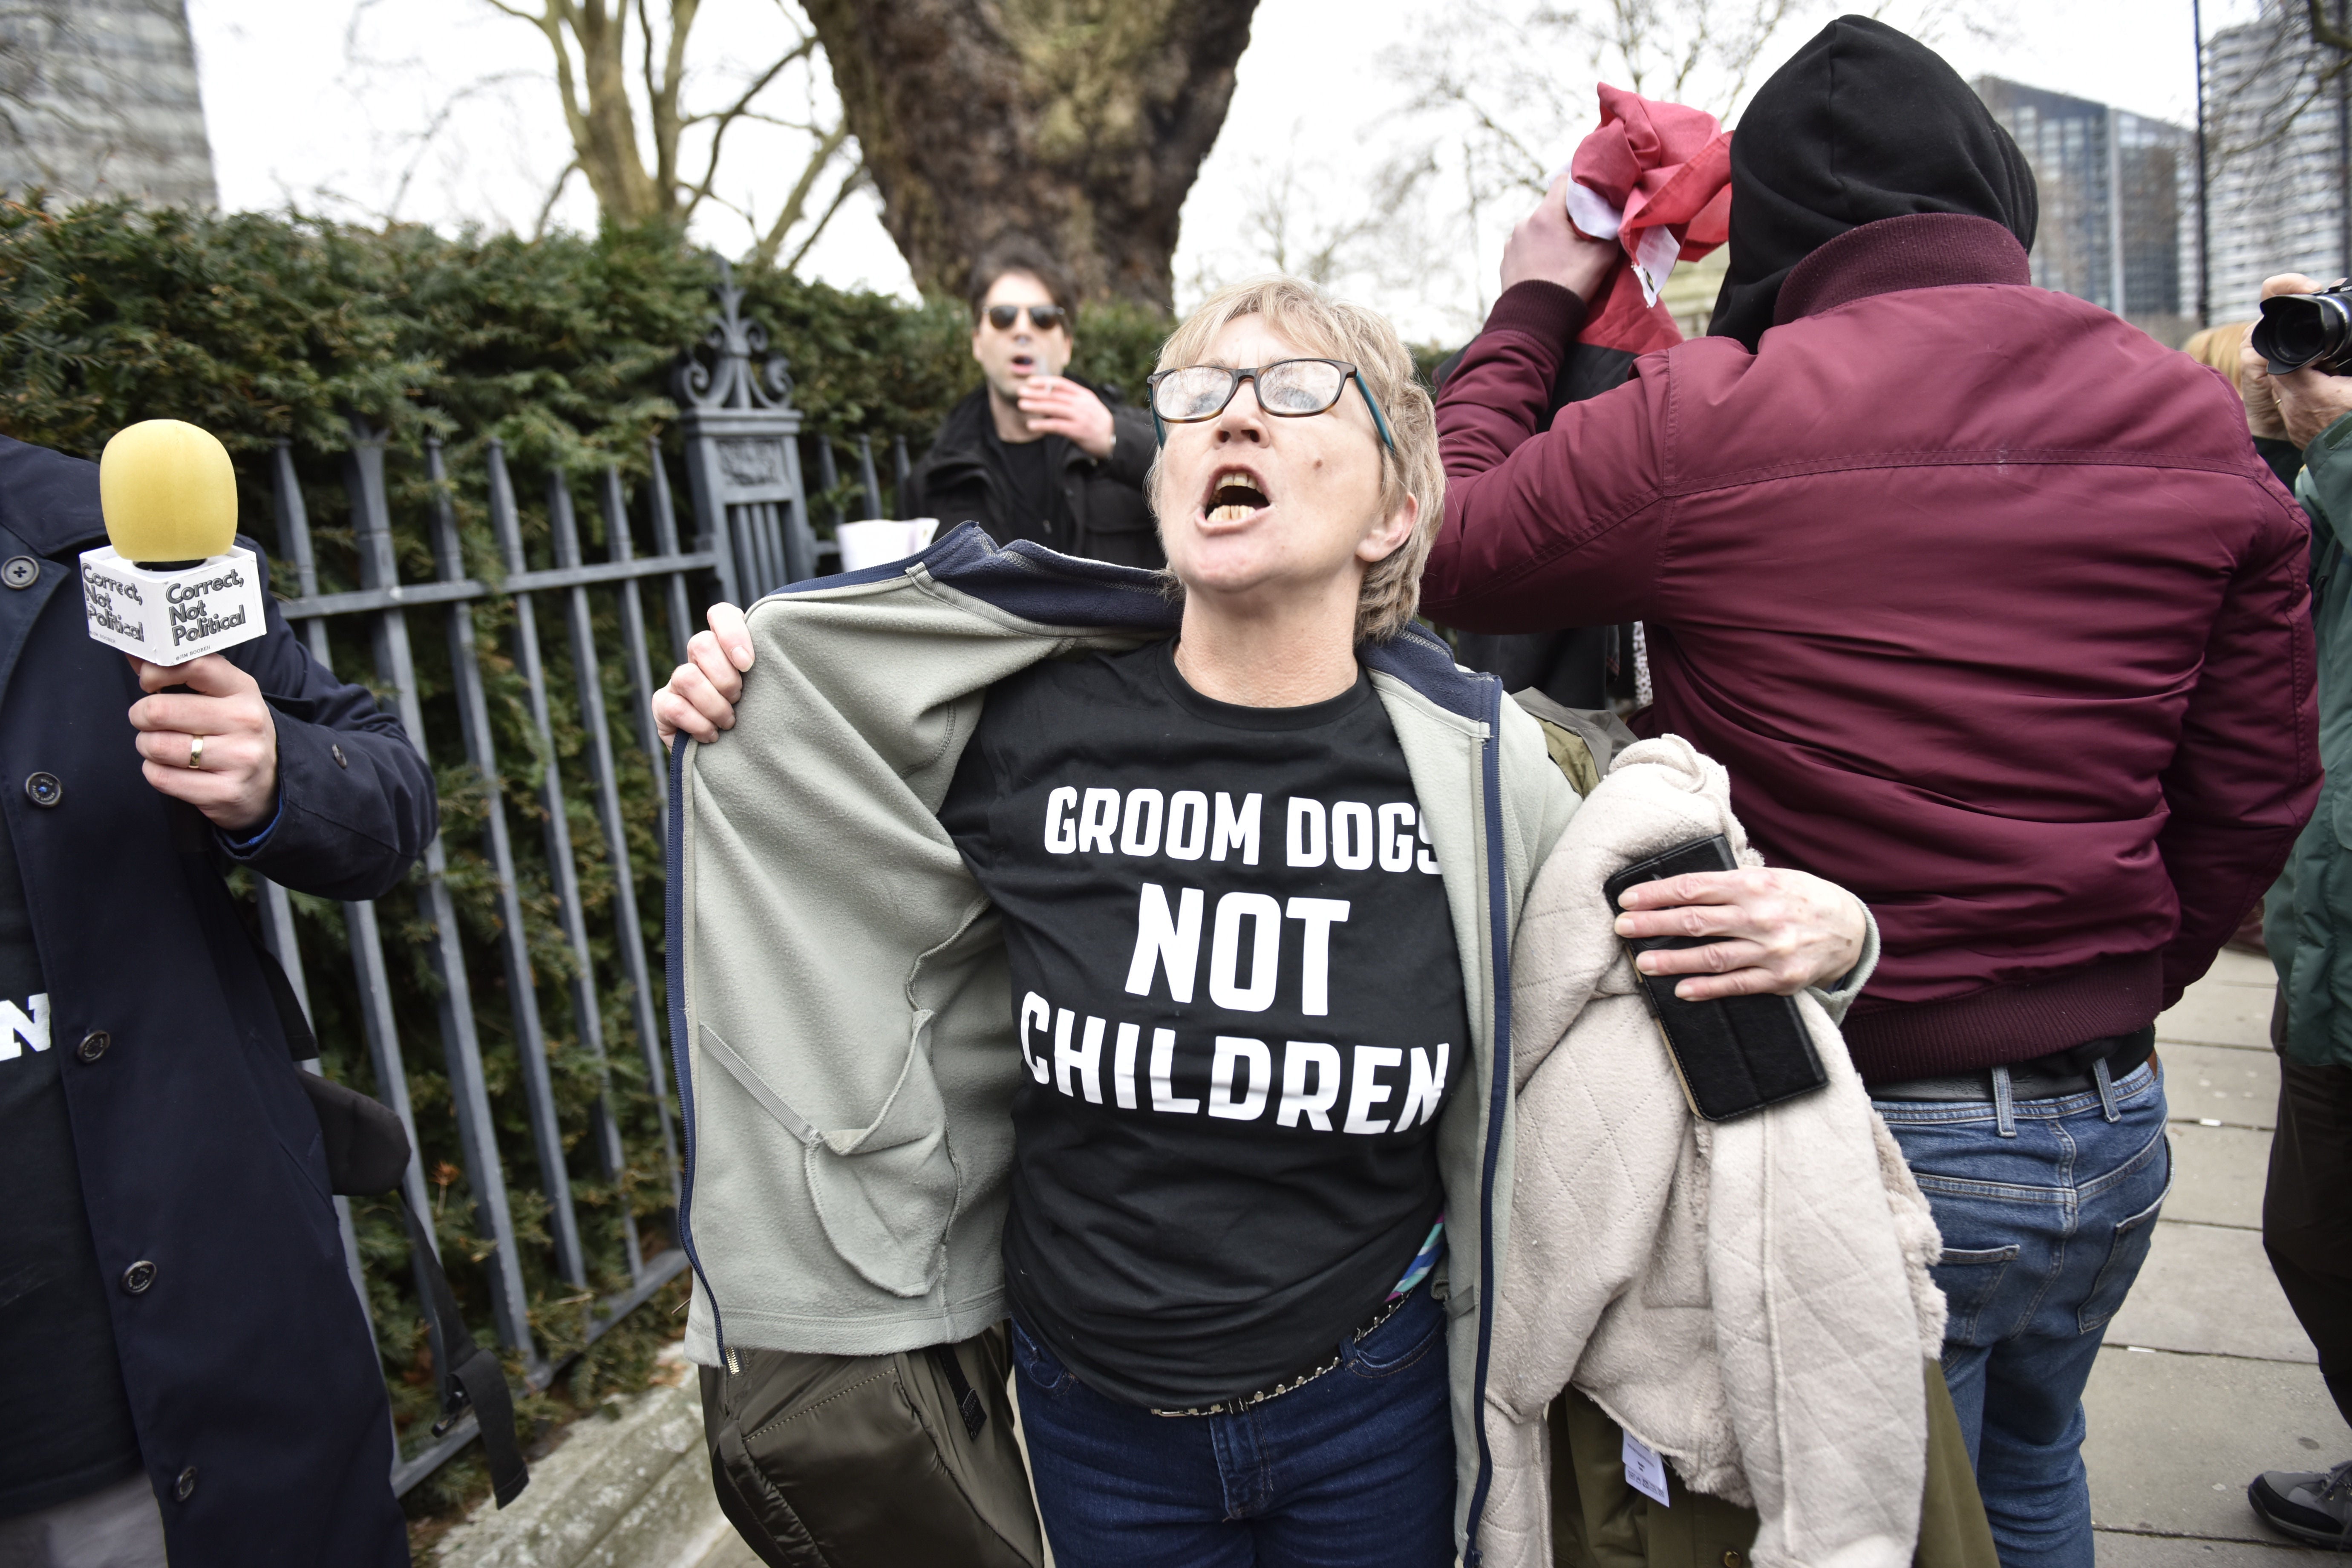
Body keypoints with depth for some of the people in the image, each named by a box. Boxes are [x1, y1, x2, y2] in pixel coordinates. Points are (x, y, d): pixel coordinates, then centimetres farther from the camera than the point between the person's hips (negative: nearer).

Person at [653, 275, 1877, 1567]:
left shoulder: (1473, 760, -14)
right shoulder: (1030, 724, -14)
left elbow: (1647, 949, 3)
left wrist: (1825, 935, -16)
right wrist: (739, 736, -8)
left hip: (1372, 1406, 0)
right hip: (1093, 1412, 1)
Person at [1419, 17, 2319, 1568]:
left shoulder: (1702, 425, -18)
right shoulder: (2199, 425, 0)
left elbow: (1444, 548, -2)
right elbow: (2256, 795, 5)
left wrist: (1532, 312, 11)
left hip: (1864, 1138, -5)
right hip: (2116, 1122, 6)